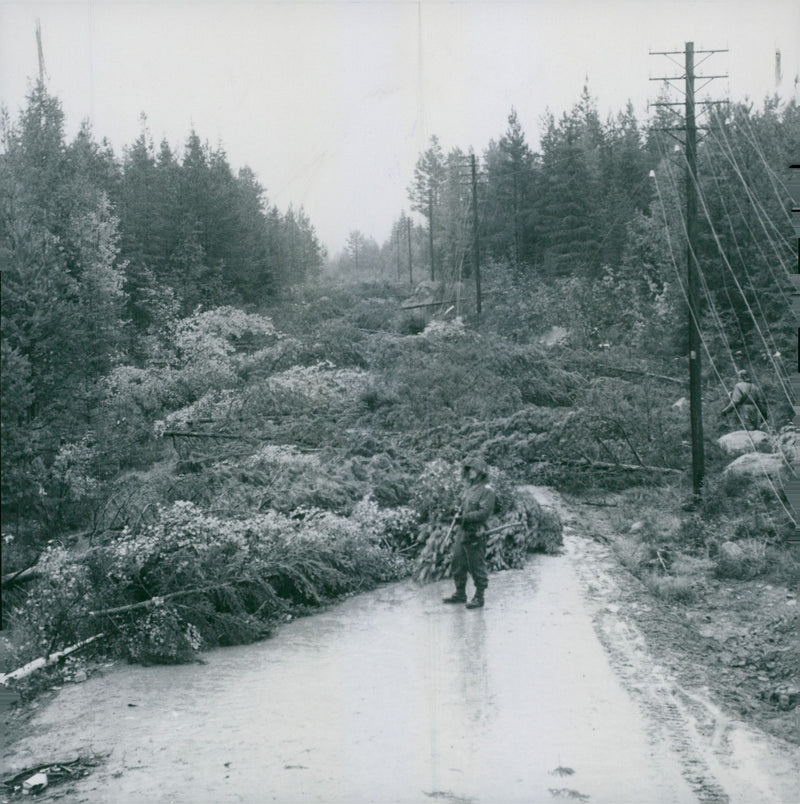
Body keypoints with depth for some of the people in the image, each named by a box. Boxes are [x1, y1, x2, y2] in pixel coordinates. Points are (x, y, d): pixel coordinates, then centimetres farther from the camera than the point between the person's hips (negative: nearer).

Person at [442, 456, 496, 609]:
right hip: (462, 532, 9)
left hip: (474, 535, -9)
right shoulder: (470, 488, 15)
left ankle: (479, 598, 8)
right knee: (458, 563, 13)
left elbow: (484, 513, -20)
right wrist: (459, 513, 5)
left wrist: (464, 517, -20)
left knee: (477, 567, -1)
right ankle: (460, 594, 25)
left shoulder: (487, 490, -12)